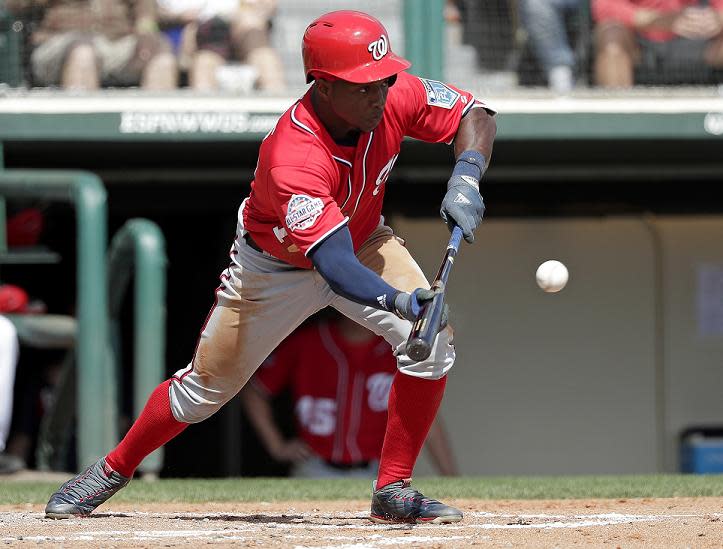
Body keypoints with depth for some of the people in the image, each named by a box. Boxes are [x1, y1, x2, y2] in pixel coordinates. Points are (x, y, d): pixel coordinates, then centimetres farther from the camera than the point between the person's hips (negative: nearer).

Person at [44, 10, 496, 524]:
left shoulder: (396, 97, -27)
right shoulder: (293, 158, -43)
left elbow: (476, 115, -12)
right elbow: (334, 265, -52)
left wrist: (465, 178, -33)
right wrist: (399, 301, -69)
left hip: (363, 240, 4)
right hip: (277, 264, -4)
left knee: (432, 343, -19)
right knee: (208, 385, 7)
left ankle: (394, 491, -8)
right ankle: (113, 469, 33)